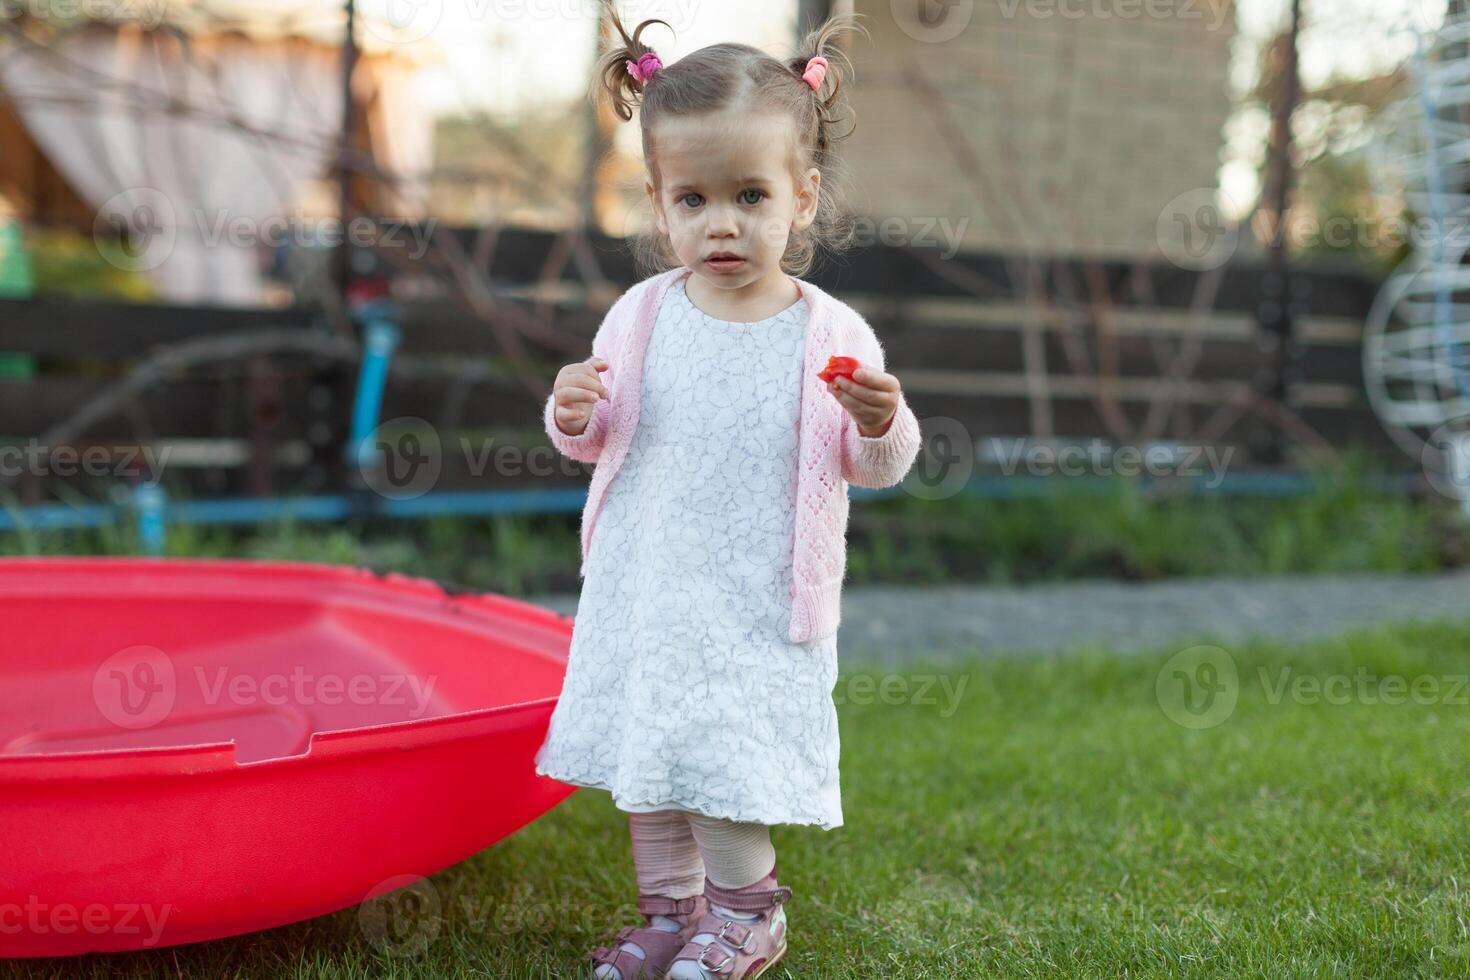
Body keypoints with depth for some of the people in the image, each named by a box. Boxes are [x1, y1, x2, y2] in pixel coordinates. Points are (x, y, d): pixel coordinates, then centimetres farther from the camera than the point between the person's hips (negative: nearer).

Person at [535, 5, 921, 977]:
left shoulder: (832, 334, -8)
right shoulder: (640, 318, -1)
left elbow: (878, 467, -1)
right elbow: (596, 439, 8)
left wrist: (882, 423, -23)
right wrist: (573, 413, -14)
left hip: (758, 605, -3)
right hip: (645, 591, 4)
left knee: (729, 758, -2)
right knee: (644, 752, 13)